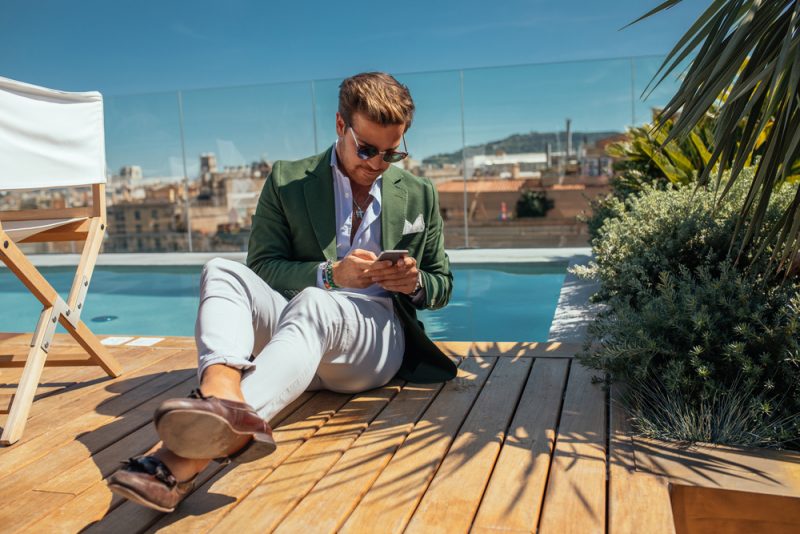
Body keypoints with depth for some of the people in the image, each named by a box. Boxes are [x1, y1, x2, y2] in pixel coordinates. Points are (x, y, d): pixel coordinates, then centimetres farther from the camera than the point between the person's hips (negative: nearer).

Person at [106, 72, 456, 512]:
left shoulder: (419, 196, 15)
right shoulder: (287, 181, 11)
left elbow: (441, 285, 20)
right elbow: (262, 265, 4)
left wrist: (415, 284, -5)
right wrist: (330, 274, -13)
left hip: (378, 335, -1)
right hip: (300, 324, 2)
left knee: (312, 305, -36)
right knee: (223, 272, -25)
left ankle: (186, 458, -58)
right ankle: (225, 397, -57)